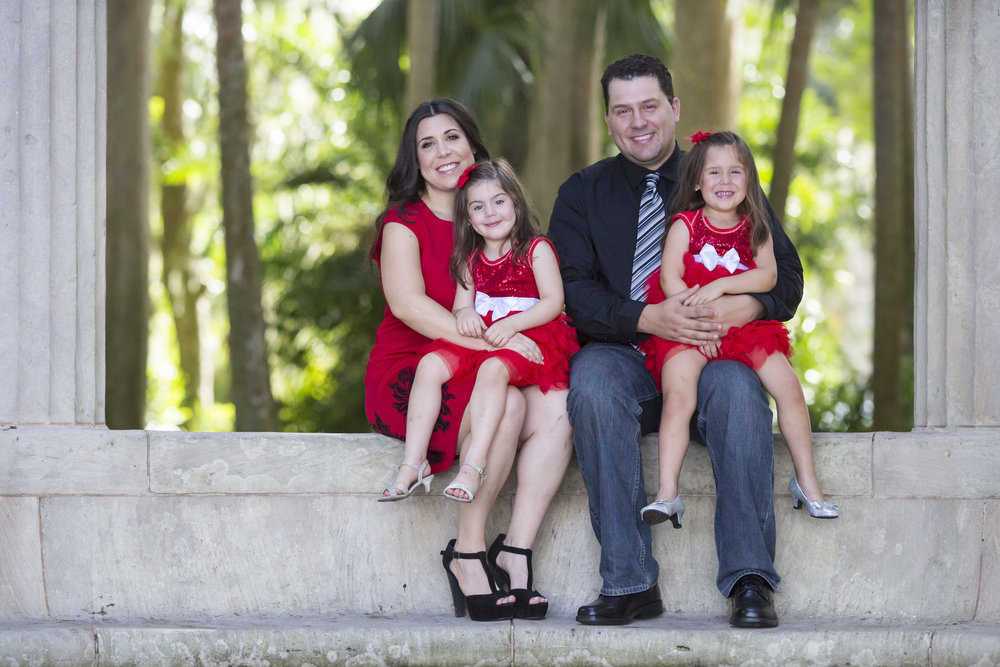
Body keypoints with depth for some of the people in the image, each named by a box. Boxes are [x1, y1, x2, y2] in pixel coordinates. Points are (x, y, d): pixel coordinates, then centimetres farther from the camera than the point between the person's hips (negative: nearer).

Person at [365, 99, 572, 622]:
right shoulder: (403, 221, -1)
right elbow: (407, 303, -17)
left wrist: (520, 333, -6)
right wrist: (487, 339, -26)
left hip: (480, 371, 5)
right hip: (407, 373, -5)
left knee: (556, 407, -24)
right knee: (505, 404, -33)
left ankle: (516, 549, -26)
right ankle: (468, 553, -22)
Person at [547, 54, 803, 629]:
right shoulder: (583, 194, 13)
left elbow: (786, 276, 5)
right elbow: (572, 289, -1)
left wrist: (747, 306, -20)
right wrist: (648, 319, -20)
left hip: (712, 355, 0)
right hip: (624, 359, 0)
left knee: (737, 386, -35)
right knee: (593, 378, -35)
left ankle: (750, 582, -34)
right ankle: (629, 582, -34)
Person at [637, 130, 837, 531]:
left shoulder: (755, 229, 9)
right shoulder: (685, 224, 2)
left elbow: (768, 276, -5)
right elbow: (669, 279, -8)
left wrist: (721, 286, -19)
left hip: (744, 323, 3)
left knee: (788, 384, -12)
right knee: (678, 396, -24)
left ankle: (807, 482, 1)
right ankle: (667, 493, -27)